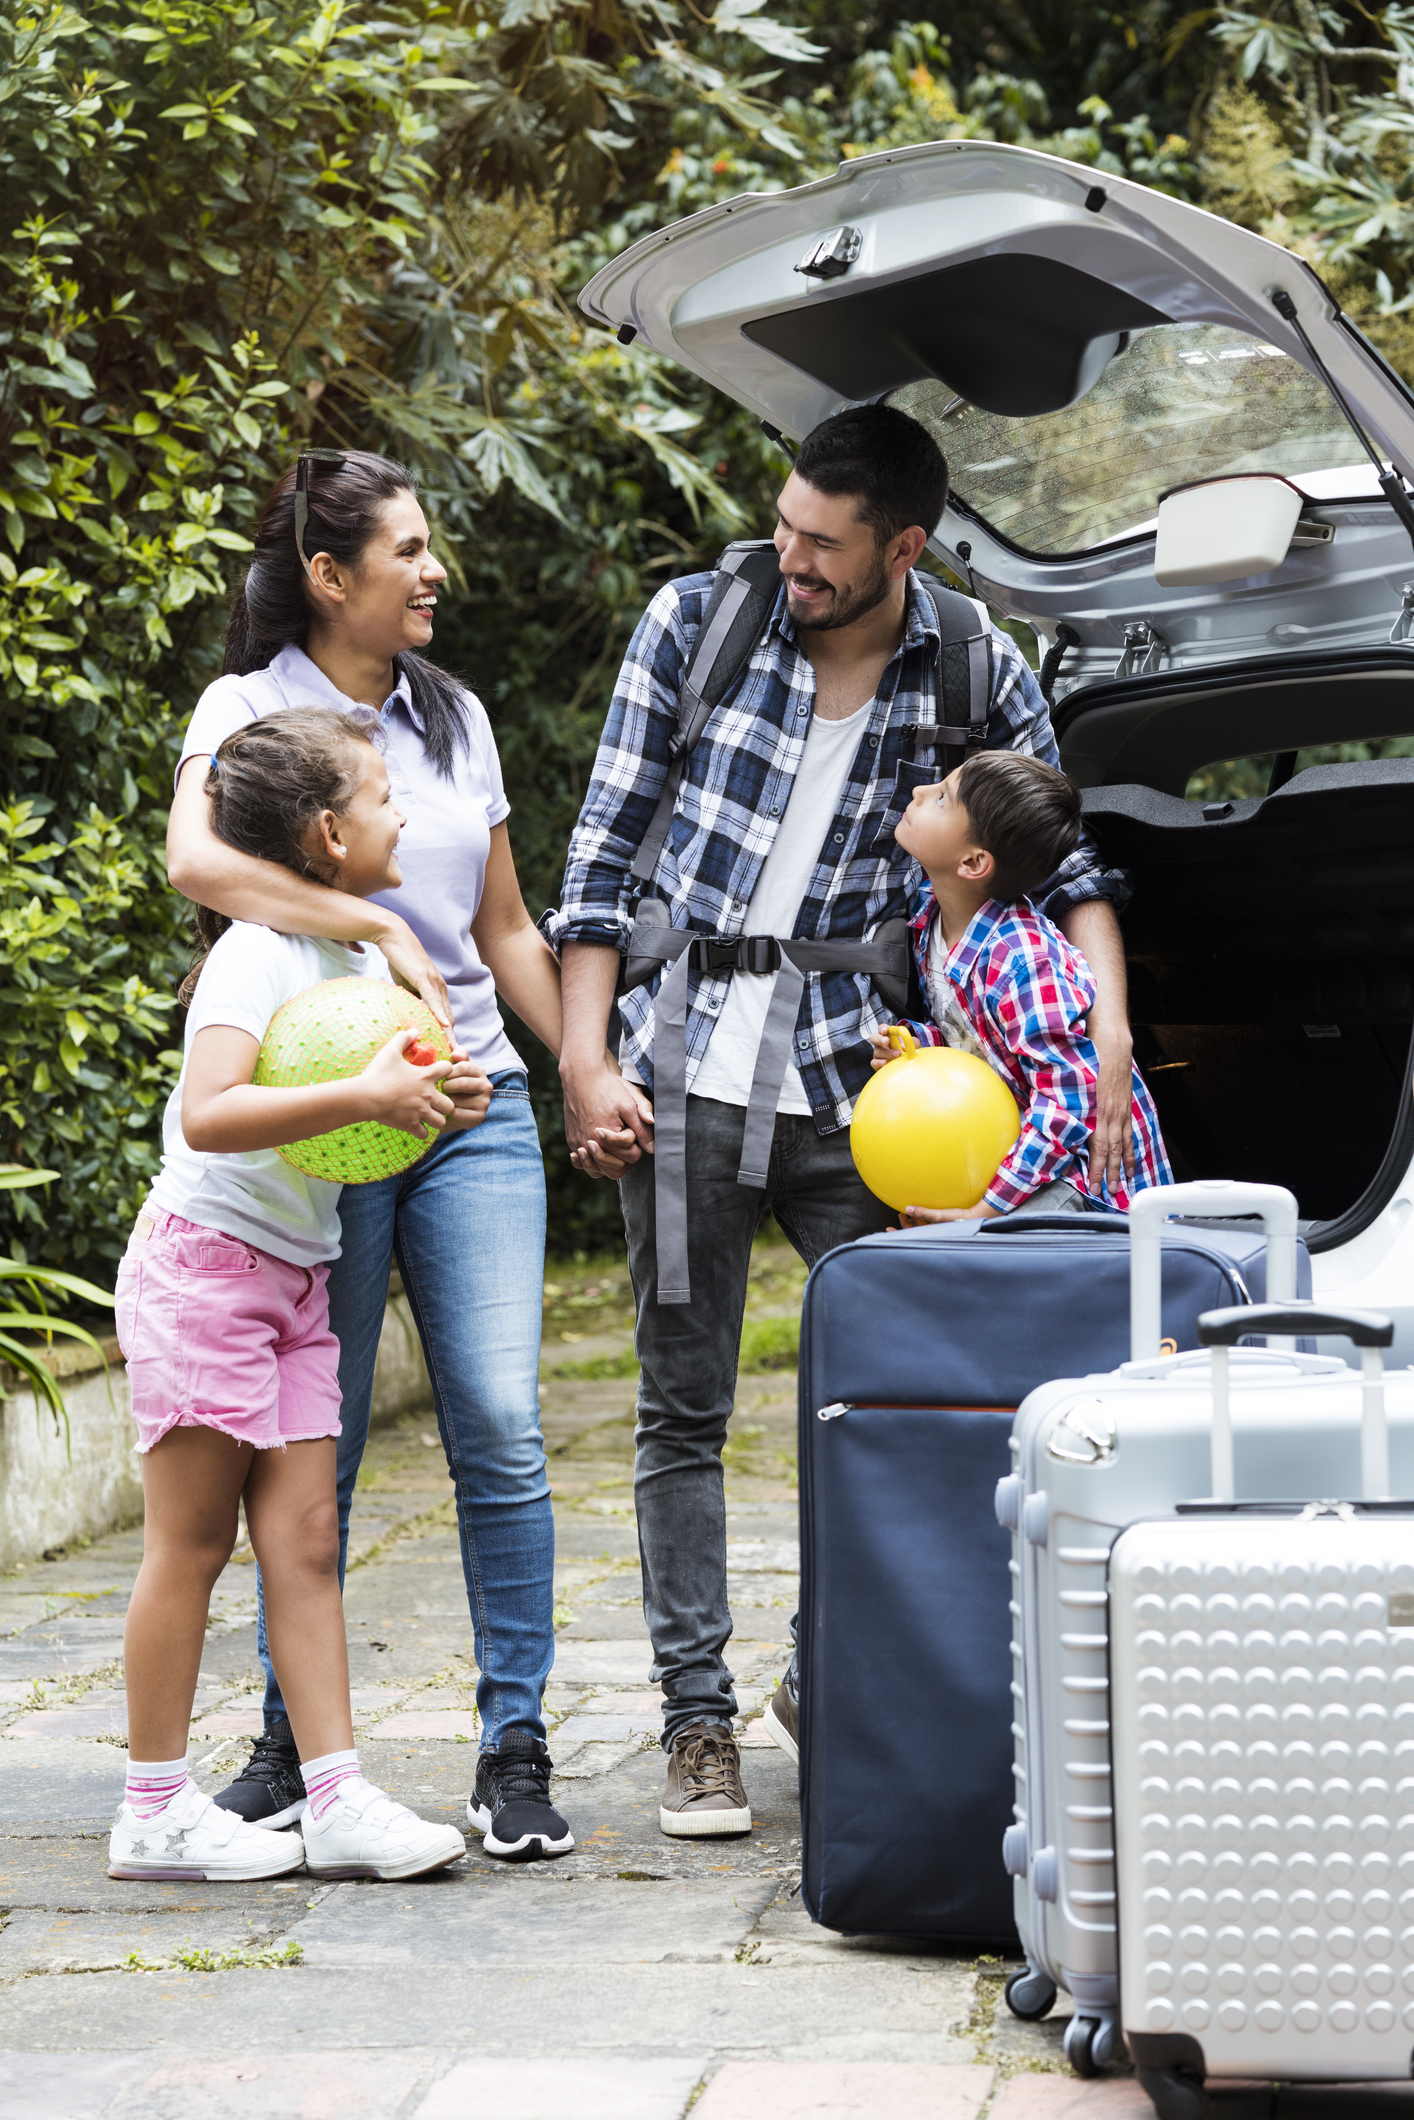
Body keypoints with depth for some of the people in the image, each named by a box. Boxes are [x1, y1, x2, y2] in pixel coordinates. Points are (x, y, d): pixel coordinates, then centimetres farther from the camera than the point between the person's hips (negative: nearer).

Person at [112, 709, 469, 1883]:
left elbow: (385, 1079, 27)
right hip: (205, 1264, -8)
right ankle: (155, 1810, 5)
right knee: (193, 1543, -3)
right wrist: (363, 1098, -33)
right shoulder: (260, 952, -16)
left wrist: (429, 1091, 6)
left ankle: (339, 1804, 0)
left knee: (306, 1537, 2)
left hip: (295, 1277, 8)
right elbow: (209, 1115, -30)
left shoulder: (365, 948, 12)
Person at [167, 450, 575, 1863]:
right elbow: (196, 859, -24)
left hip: (473, 1109, 4)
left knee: (500, 1424, -6)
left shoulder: (455, 719, 15)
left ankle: (514, 1744, 0)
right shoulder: (251, 709, -2)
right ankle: (290, 1742, 17)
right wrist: (380, 926, -29)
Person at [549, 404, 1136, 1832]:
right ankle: (697, 1720, 8)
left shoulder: (978, 677, 3)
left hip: (851, 1063, 1)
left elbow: (1065, 866, 9)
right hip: (685, 1057, -1)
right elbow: (605, 849, 3)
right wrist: (584, 1060, -3)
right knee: (683, 1403, 1)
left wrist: (1107, 1031, -7)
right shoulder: (695, 621, 0)